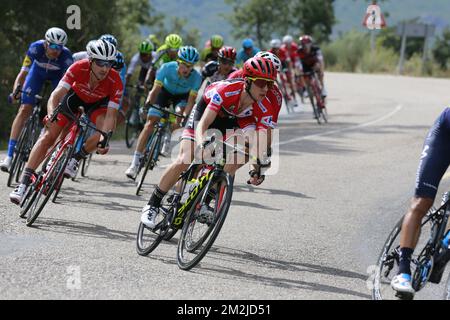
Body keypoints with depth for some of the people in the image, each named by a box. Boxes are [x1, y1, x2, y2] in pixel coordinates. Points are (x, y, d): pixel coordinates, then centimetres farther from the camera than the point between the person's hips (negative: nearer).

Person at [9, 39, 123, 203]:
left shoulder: (115, 81, -34)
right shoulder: (79, 68, -35)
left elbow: (111, 115, -35)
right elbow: (55, 96, -38)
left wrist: (104, 138, -51)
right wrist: (51, 116, -57)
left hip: (98, 103, 0)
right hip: (75, 96, 0)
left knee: (105, 132, -31)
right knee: (48, 136, -11)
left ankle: (75, 159, -5)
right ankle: (23, 184, -9)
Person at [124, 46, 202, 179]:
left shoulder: (196, 77, -31)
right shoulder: (167, 68, -31)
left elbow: (191, 100, -34)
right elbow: (156, 89, -32)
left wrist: (185, 116, -50)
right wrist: (147, 103, -49)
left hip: (182, 96, 0)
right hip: (165, 92, 0)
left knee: (180, 113, -33)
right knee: (150, 123, -11)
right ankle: (135, 162, -10)